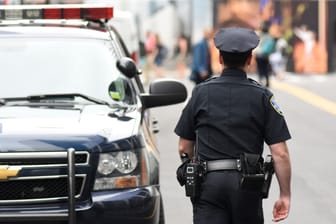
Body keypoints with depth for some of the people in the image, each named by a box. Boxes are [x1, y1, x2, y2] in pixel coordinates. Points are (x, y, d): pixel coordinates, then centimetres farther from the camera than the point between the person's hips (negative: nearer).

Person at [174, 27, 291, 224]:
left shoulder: (201, 93, 3)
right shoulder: (262, 96, -1)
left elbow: (184, 148, 8)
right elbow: (280, 153, -7)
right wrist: (285, 195, 1)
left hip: (209, 182, 0)